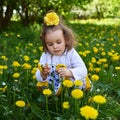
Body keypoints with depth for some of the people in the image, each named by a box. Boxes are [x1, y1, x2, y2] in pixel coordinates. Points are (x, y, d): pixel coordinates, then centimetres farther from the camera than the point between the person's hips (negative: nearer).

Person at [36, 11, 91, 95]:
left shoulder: (71, 53, -10)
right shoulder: (45, 56, -4)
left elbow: (83, 71, -19)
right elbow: (38, 77, -4)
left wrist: (69, 73, -37)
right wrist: (43, 74, -29)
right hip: (51, 90, 3)